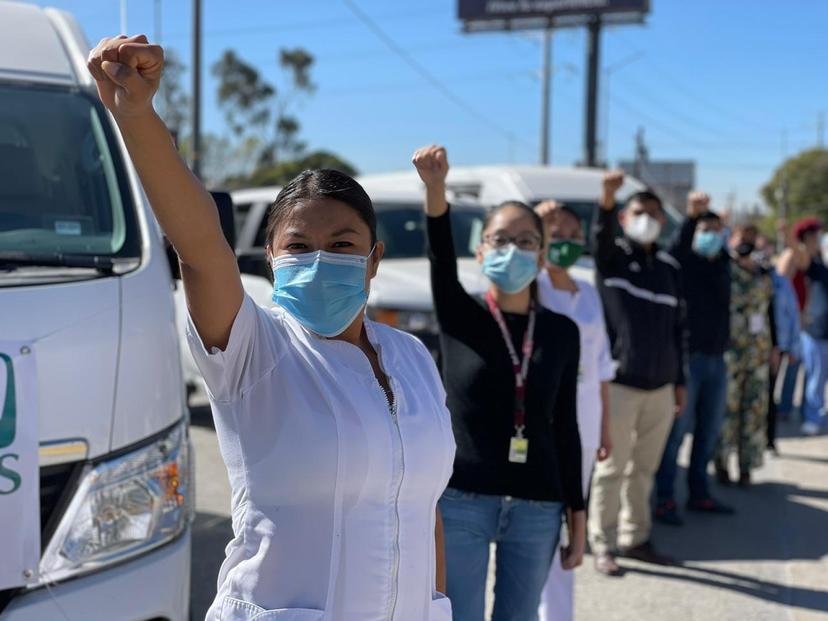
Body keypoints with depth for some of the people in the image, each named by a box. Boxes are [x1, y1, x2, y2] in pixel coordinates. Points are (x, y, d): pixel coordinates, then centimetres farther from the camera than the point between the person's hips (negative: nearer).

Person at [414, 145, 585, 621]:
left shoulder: (561, 331, 5)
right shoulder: (460, 319, -2)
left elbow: (565, 428, 7)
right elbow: (441, 257, -23)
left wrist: (578, 517, 7)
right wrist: (436, 188, -42)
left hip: (537, 510, 2)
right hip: (461, 502, -2)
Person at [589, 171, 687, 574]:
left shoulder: (670, 267, 13)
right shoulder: (612, 257, -2)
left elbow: (676, 327, 16)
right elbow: (601, 234, -26)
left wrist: (679, 381, 14)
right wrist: (607, 198, -46)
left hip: (660, 385, 5)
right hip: (619, 384, -5)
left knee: (645, 468, 13)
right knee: (612, 469, 0)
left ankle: (636, 538, 25)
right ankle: (604, 546, 9)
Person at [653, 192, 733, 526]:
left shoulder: (722, 261, 15)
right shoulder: (681, 262, -7)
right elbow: (678, 246, -29)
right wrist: (692, 216, -45)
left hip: (716, 357, 7)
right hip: (687, 356, -7)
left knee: (709, 430, 13)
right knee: (676, 430, -6)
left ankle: (699, 494, 25)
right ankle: (664, 500, -1)